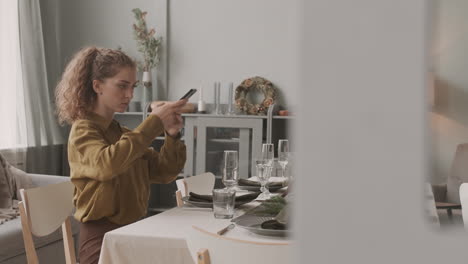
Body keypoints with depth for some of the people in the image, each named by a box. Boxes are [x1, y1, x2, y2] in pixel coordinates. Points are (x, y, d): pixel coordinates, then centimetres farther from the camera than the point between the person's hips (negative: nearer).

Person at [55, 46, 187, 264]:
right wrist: (154, 122, -23)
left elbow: (164, 173, 12)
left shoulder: (124, 134, 16)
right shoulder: (83, 130, -5)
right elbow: (107, 164, -26)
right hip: (102, 238, -7)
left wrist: (172, 136, -5)